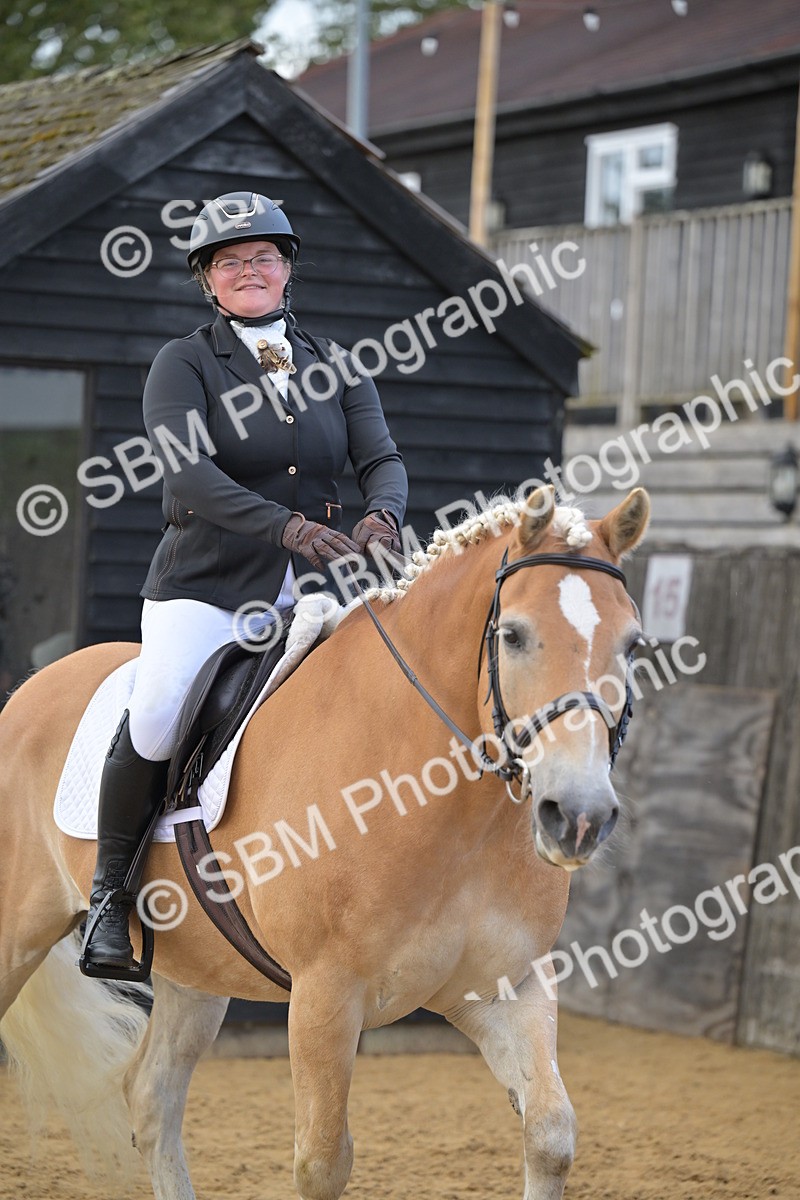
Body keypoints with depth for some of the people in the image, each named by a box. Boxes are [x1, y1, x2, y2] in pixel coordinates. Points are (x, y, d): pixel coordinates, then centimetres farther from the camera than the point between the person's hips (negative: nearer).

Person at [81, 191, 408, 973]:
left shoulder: (336, 367, 14)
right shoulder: (183, 363, 0)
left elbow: (382, 460, 3)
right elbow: (188, 473, -16)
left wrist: (382, 518, -22)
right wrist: (289, 526, -31)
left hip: (313, 589, 4)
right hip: (206, 586, -4)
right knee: (157, 717, -26)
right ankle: (109, 892, -6)